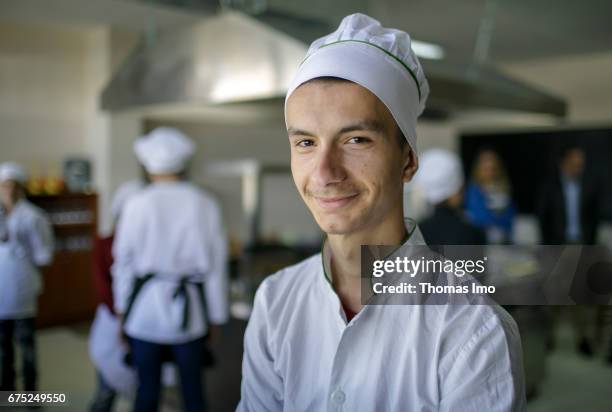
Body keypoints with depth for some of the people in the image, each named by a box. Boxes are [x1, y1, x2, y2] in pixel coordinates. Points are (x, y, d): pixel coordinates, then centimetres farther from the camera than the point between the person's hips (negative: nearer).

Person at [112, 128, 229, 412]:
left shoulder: (137, 204, -4)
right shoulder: (204, 204, -3)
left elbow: (124, 261, 1)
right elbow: (215, 264, -1)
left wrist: (121, 309, 12)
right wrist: (215, 316, 9)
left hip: (145, 310, 0)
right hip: (189, 312, 0)